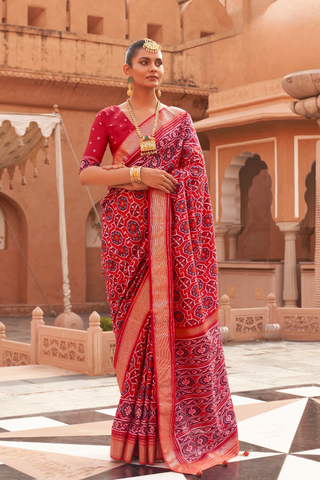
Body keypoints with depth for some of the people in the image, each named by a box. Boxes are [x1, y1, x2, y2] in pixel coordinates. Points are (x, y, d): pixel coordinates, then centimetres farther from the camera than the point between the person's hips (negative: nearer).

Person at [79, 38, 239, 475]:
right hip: (127, 230, -1)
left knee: (178, 315, -6)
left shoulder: (180, 120, 13)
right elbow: (86, 173, 0)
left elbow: (197, 173, -1)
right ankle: (141, 430, 5)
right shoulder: (108, 118, 10)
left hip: (170, 232, 1)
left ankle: (174, 430, 3)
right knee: (137, 318, -4)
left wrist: (128, 177, -10)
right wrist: (140, 175, -13)